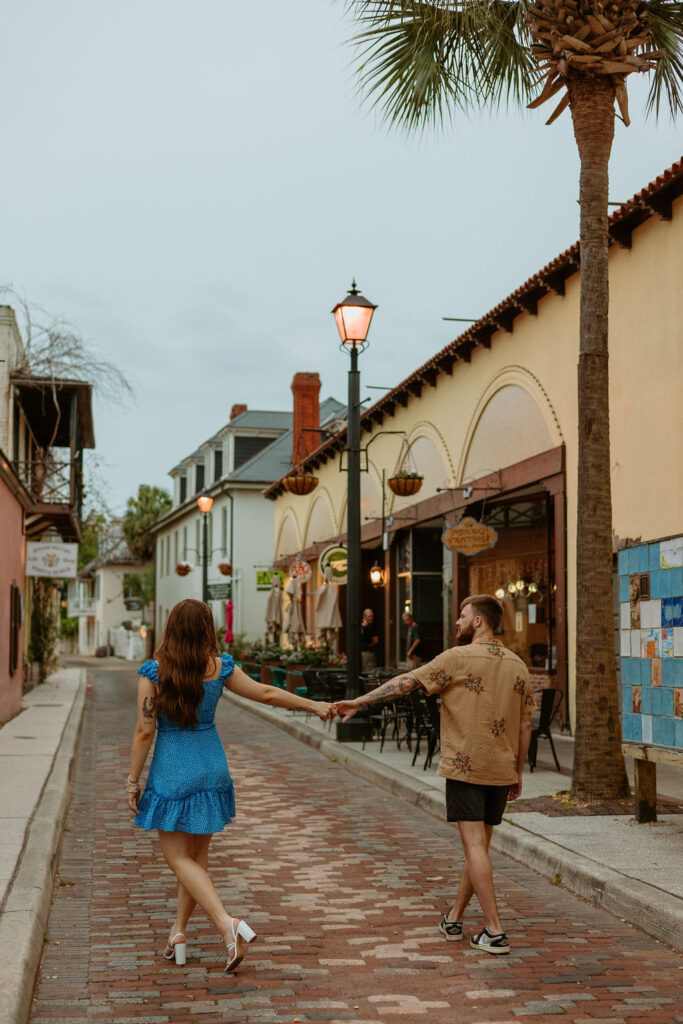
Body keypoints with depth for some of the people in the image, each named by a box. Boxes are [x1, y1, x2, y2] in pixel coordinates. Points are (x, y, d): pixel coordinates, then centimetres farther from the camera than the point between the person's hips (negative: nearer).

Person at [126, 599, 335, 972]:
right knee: (197, 853, 17)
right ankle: (179, 932, 23)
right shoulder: (219, 667, -4)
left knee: (178, 857, 3)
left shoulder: (152, 673, -13)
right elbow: (266, 694, 5)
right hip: (211, 769, 4)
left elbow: (144, 732, -13)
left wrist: (133, 781, -3)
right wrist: (314, 705, 18)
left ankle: (227, 924, -14)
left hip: (171, 771, -4)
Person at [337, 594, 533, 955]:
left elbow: (407, 681, -9)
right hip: (501, 770, 6)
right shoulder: (517, 665, 8)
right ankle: (454, 918, 25)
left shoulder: (458, 658, -9)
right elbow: (525, 726, 10)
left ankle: (494, 931, -6)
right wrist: (518, 773, 18)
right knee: (478, 845, 13)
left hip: (465, 766, -6)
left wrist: (359, 702, -3)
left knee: (474, 846, -4)